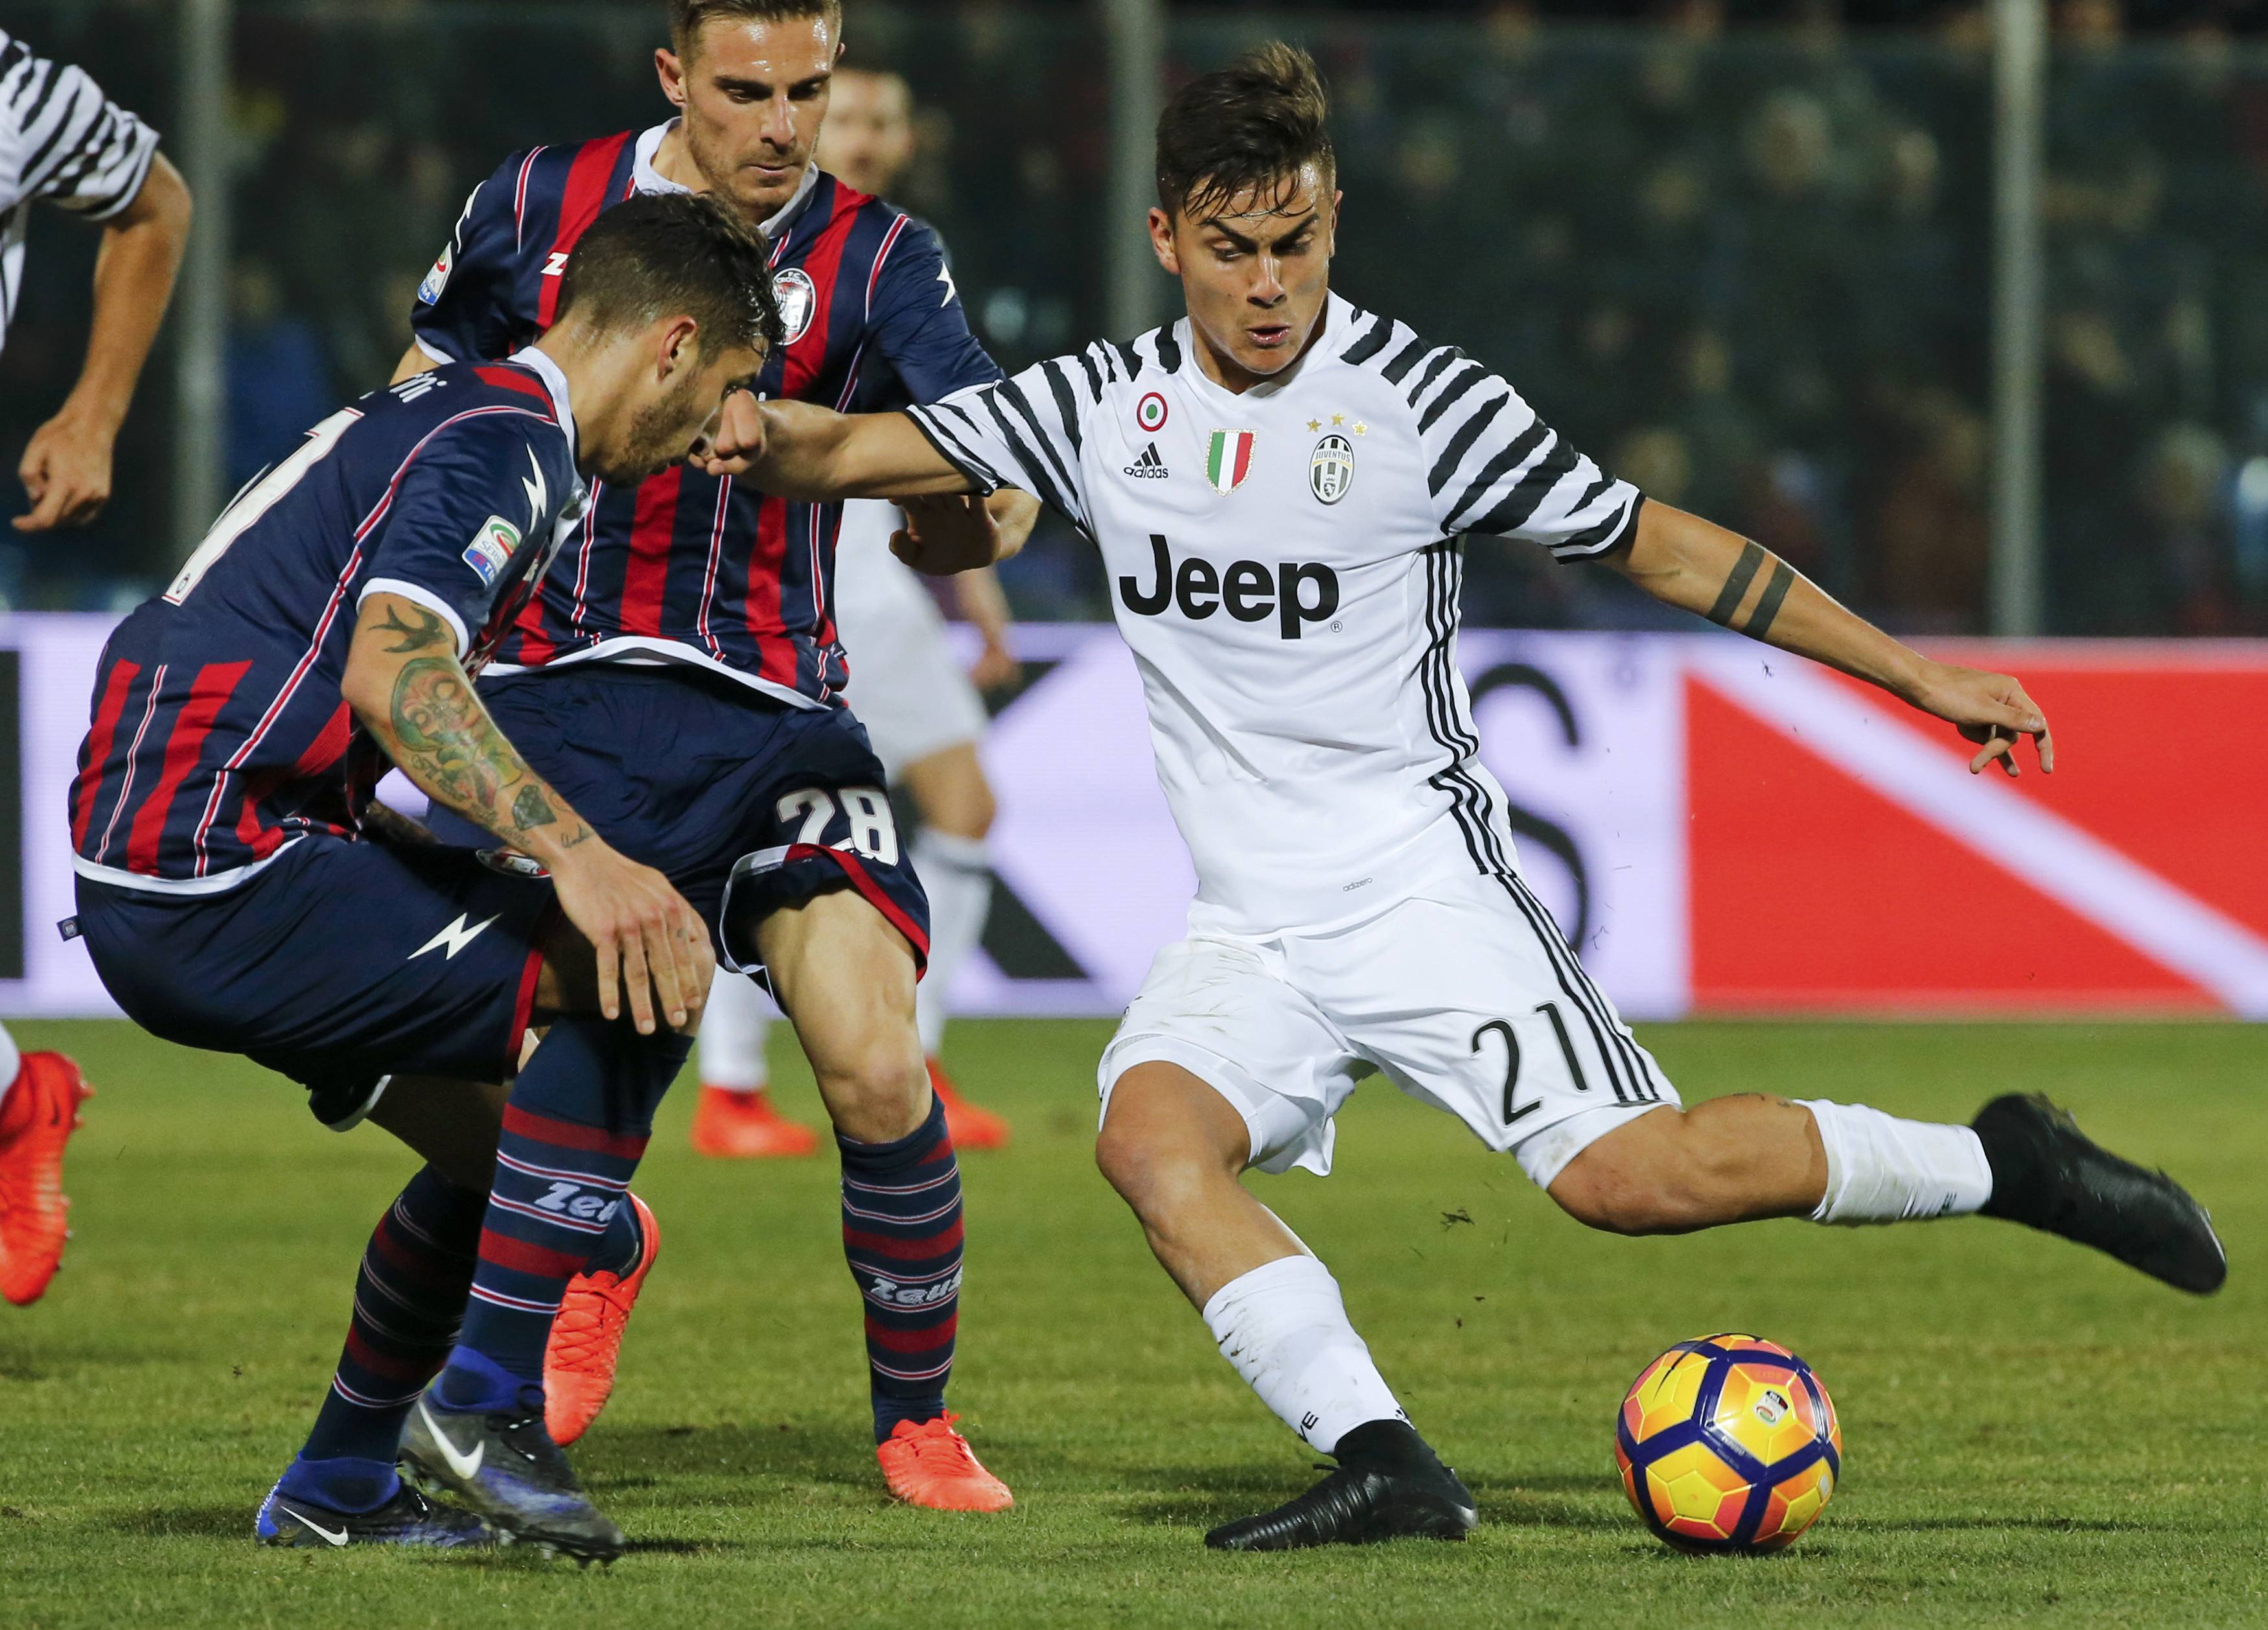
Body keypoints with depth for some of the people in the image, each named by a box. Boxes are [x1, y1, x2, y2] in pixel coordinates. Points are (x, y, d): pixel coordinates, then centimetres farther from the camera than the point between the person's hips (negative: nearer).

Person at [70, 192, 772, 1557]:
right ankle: (486, 1400, -13)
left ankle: (338, 1489, 28)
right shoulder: (506, 443, -11)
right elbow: (393, 671, -28)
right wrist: (575, 855, -36)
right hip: (219, 876, -11)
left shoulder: (453, 415, 21)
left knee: (490, 1140, 22)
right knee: (650, 967, -15)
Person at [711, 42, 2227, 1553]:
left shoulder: (1416, 398, -6)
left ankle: (2003, 1165, 0)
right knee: (1151, 1134, -25)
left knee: (1628, 1174, -20)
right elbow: (860, 452, 8)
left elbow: (1664, 545, 0)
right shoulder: (1106, 406, 6)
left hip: (1423, 889, -4)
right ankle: (1382, 1464, -25)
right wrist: (764, 437, -17)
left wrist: (1919, 674, 0)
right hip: (1248, 931, 4)